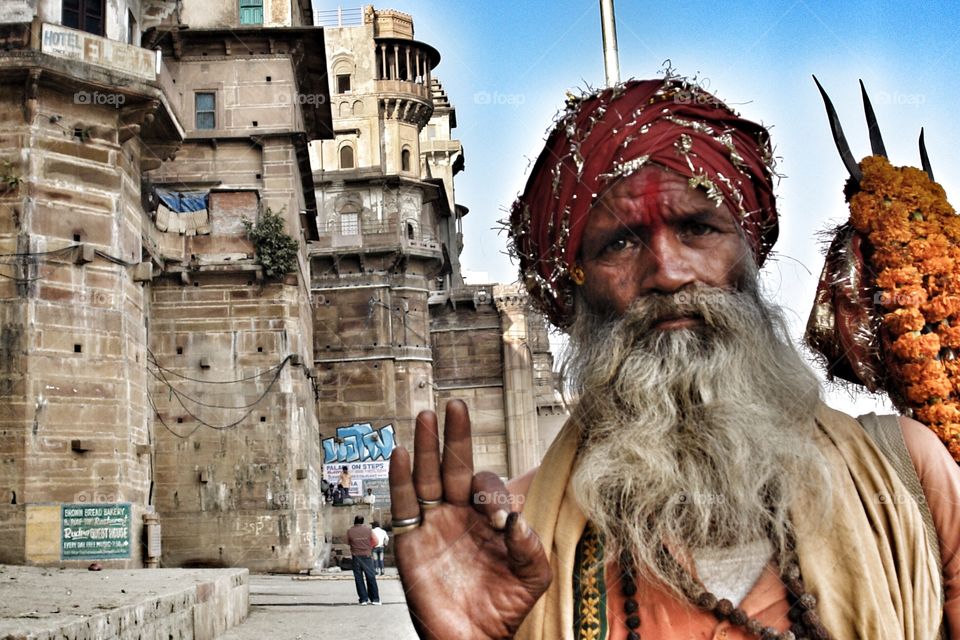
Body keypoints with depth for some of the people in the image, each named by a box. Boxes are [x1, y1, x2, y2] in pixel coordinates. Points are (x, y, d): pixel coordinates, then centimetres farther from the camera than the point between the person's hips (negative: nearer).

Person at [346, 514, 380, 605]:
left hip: (356, 557, 0)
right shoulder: (368, 529, -4)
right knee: (371, 577, 6)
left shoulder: (350, 531, -5)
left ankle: (363, 599, 5)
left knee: (359, 579, 7)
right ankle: (375, 599, 8)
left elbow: (348, 542, 8)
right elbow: (375, 541, 2)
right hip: (366, 556, 0)